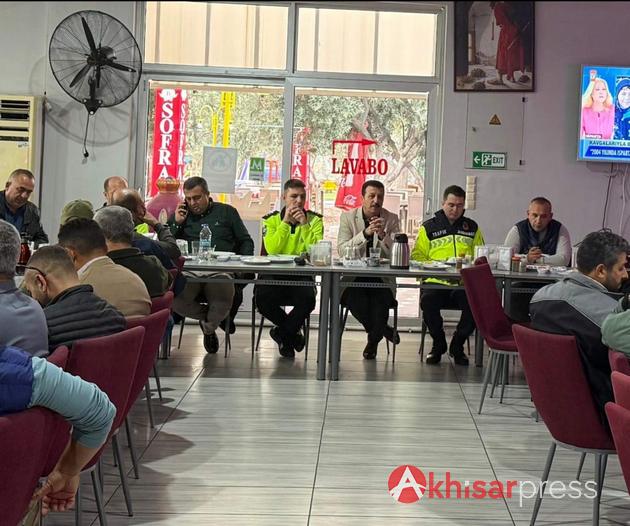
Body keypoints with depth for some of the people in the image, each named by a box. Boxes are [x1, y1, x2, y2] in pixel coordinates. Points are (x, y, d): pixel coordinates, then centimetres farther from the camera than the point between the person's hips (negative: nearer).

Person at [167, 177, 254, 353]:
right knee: (174, 299, -33)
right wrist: (176, 224, 4)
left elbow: (246, 241, 20)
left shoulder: (227, 212, 21)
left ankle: (209, 328, 4)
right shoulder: (180, 215, 23)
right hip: (188, 270, 1)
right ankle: (211, 317, 2)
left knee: (224, 300, -36)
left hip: (220, 270, -1)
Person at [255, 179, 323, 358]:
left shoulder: (314, 220, 4)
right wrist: (286, 222, -13)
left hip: (302, 274, 0)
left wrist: (304, 225, -16)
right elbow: (271, 250, -13)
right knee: (261, 297, -29)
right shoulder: (271, 220, 4)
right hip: (274, 274, 0)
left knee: (308, 299, -32)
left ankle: (282, 331, 1)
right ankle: (293, 331, 2)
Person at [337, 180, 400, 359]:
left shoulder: (391, 219, 5)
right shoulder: (348, 217, 3)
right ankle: (384, 330, -1)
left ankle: (373, 338, 1)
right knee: (353, 298, -30)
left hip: (381, 277, 0)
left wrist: (383, 235, -19)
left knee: (381, 298, -30)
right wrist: (365, 234, -21)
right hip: (354, 276, 0)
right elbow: (341, 250, -10)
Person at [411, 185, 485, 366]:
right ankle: (438, 344, -3)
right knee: (428, 301, -34)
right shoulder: (429, 227, 15)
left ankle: (457, 345, -3)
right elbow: (417, 256, 8)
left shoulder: (472, 227, 21)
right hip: (435, 282, -1)